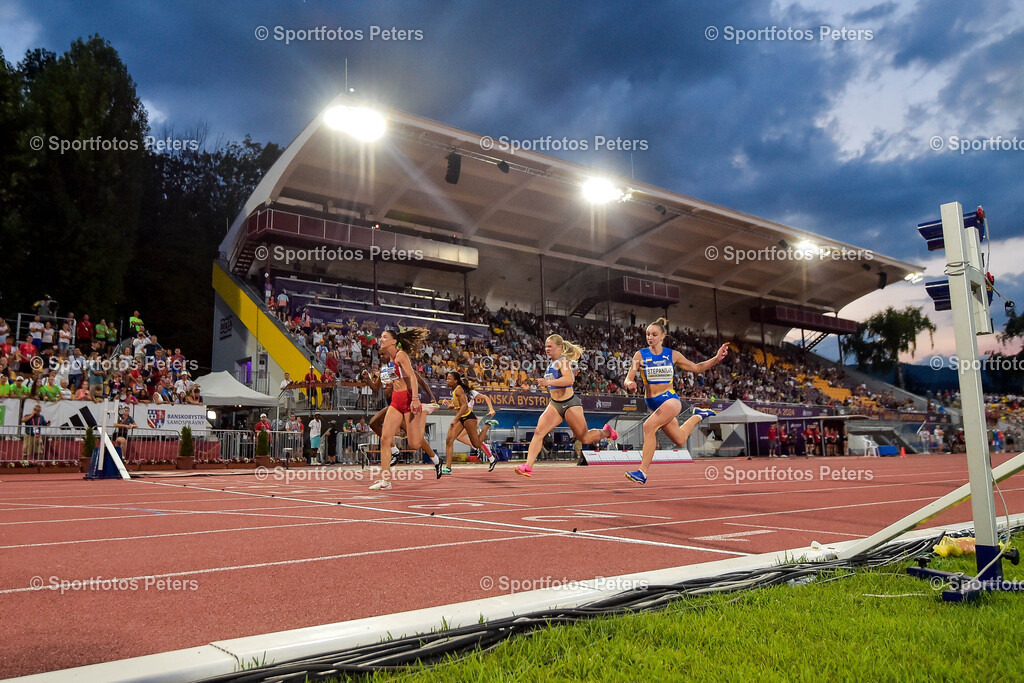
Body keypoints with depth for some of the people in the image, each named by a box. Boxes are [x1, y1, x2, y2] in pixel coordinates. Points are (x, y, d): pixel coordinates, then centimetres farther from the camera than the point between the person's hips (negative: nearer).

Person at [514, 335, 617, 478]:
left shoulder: (563, 361, -13)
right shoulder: (551, 364, 13)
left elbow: (569, 380, -31)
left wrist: (549, 382, -39)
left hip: (570, 404, -7)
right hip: (554, 405, 7)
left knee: (584, 438, 6)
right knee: (538, 432, -13)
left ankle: (606, 432, 37)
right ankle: (528, 467, -19)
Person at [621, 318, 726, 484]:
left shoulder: (672, 355, -1)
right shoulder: (640, 355, -3)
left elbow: (697, 368, 11)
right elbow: (628, 379, -7)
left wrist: (717, 358, -3)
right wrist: (630, 384, -31)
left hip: (670, 399, -2)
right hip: (652, 403, 2)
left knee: (649, 425, -29)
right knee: (680, 441, 13)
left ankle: (642, 472, -23)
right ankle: (697, 416, 44)